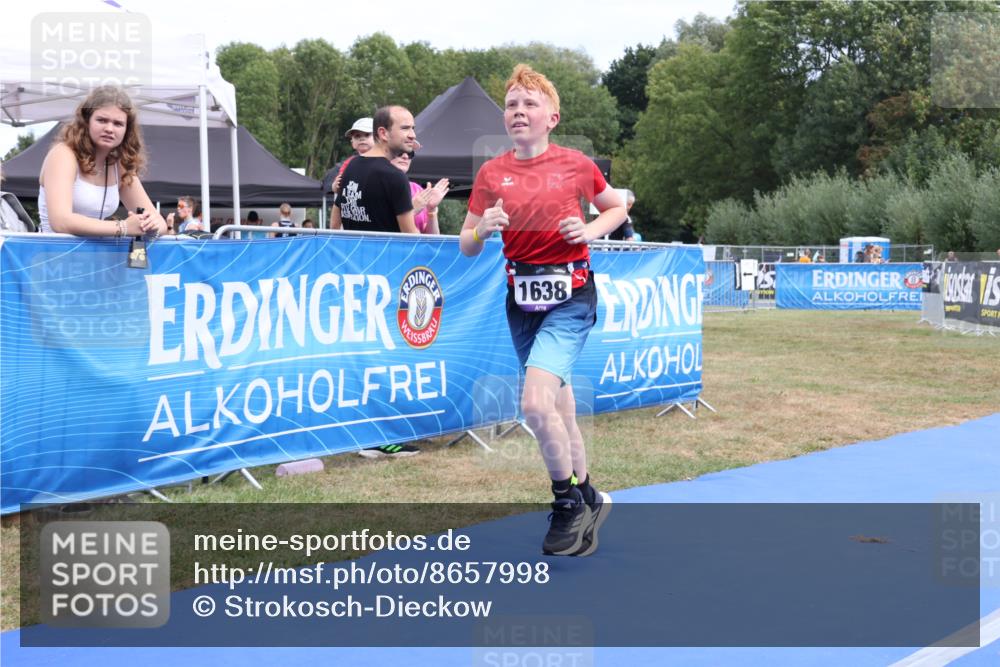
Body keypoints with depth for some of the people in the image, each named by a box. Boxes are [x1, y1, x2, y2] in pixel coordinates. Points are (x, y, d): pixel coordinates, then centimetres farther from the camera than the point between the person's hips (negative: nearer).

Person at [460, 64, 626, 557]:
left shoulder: (576, 165, -2)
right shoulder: (491, 174, 3)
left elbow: (617, 208, 14)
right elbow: (467, 248, 8)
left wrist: (588, 231, -5)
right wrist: (482, 228, -14)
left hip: (570, 296, -4)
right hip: (521, 298, 4)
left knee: (535, 403, -21)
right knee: (557, 413, 12)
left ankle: (568, 501, 0)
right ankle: (589, 501, 31)